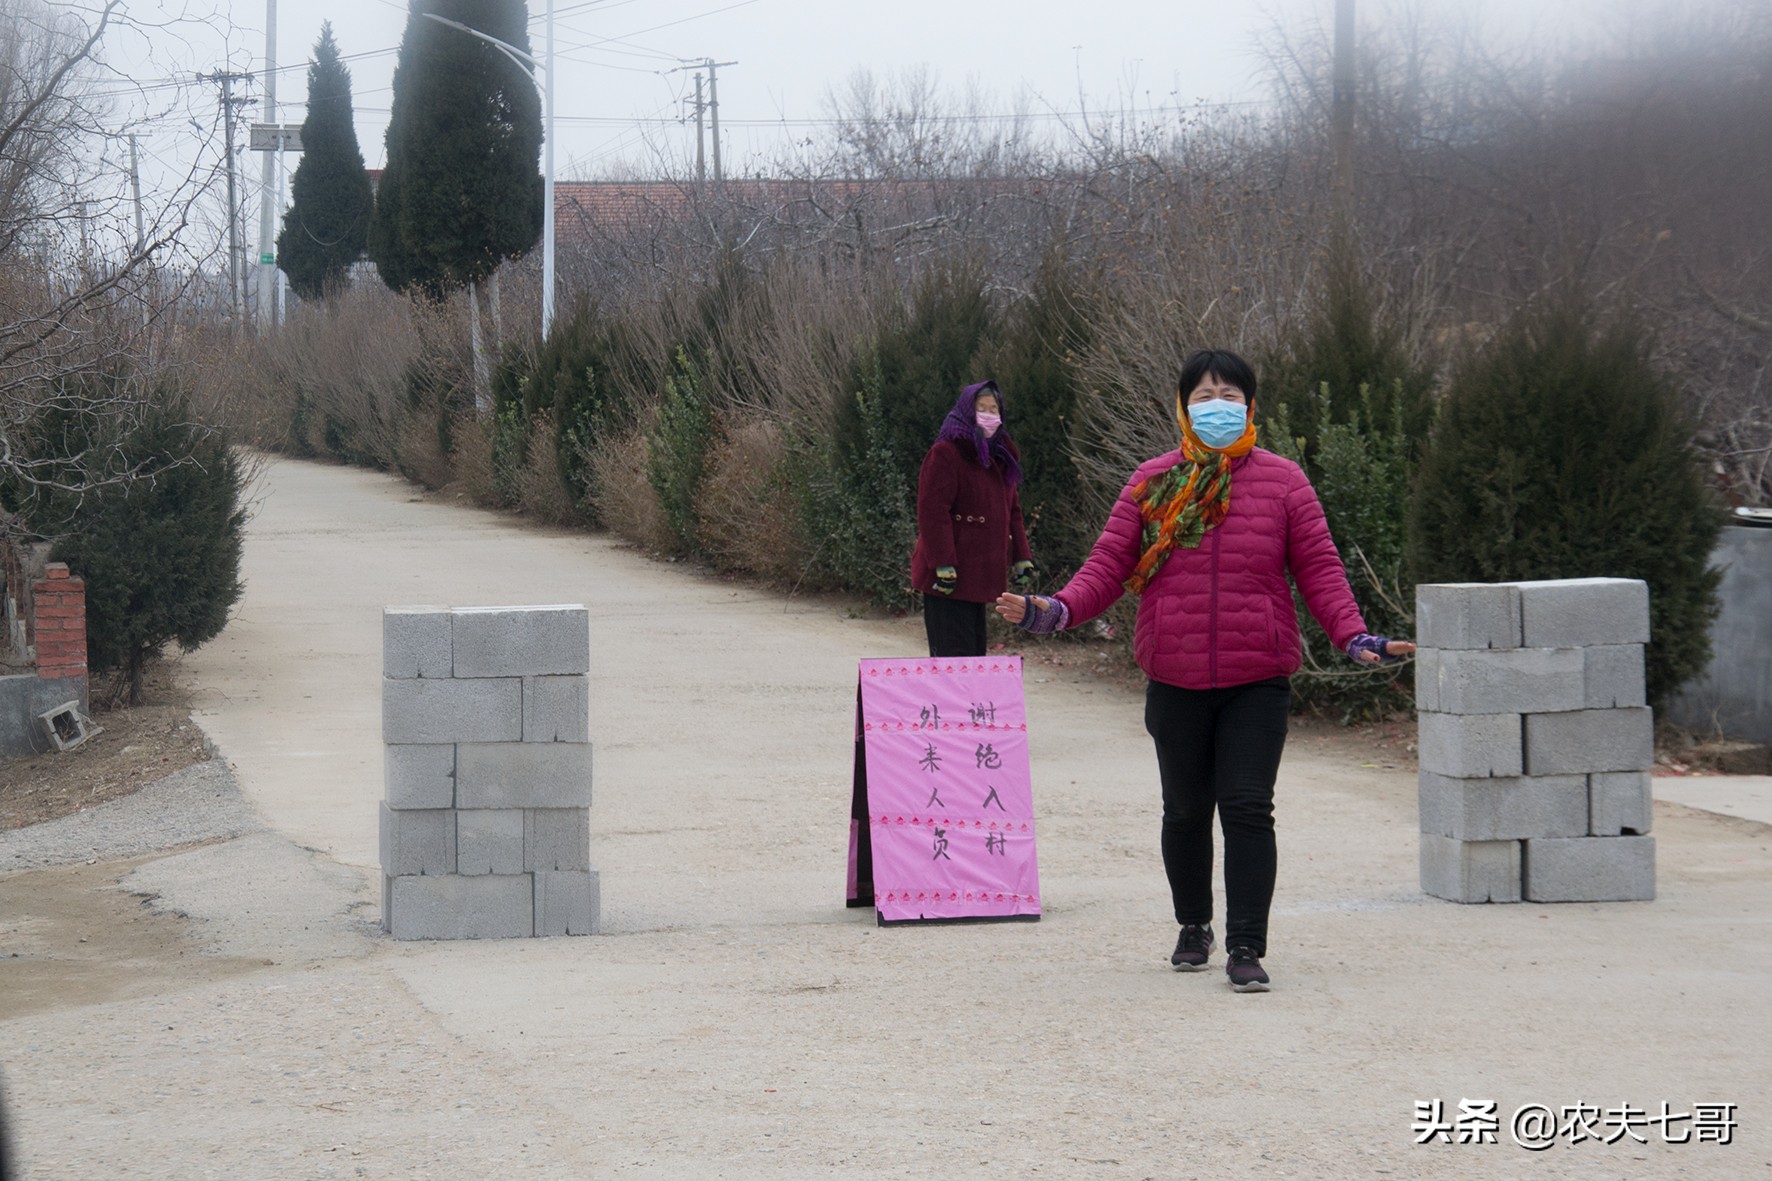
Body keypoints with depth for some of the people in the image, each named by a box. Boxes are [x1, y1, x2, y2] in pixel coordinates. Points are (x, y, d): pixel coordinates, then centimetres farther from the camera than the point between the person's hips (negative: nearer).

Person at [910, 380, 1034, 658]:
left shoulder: (1000, 458, 18)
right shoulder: (945, 454, -10)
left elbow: (1013, 512, 24)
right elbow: (933, 510, -17)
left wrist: (1022, 559, 16)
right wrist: (943, 565, -22)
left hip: (979, 577, 9)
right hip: (949, 581, -9)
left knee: (974, 652, 10)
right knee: (954, 654, -12)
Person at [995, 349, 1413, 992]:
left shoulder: (1283, 482, 3)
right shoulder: (1153, 483, 5)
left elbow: (1318, 569, 1)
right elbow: (1109, 565, 2)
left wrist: (1353, 636, -12)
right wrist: (1055, 610, -14)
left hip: (1257, 681, -2)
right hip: (1175, 680, 2)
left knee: (1247, 807, -11)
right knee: (1186, 811, 13)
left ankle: (1246, 947, -9)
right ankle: (1193, 927, 33)